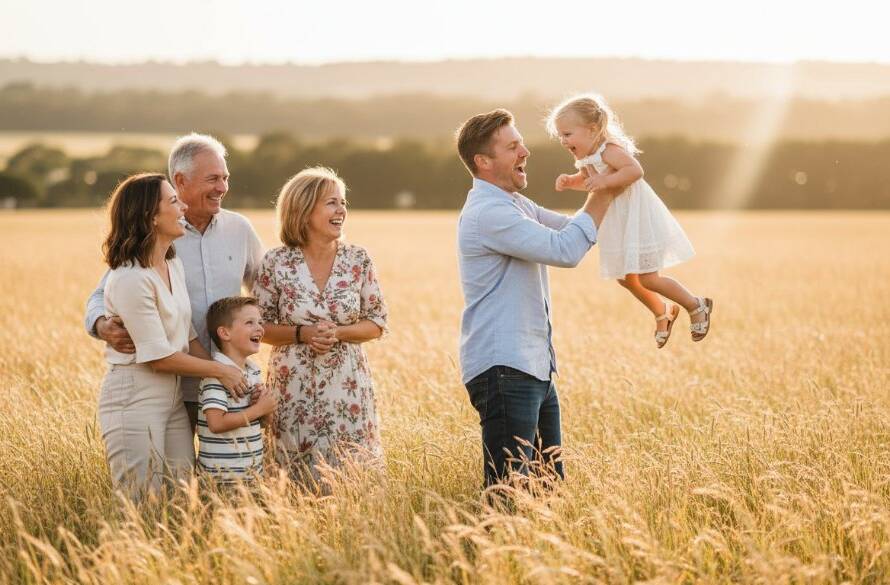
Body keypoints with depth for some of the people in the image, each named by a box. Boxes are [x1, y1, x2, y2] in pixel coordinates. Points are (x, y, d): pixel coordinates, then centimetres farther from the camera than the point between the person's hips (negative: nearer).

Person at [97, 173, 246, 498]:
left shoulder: (173, 265, 8)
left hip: (173, 398, 8)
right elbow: (159, 357, -17)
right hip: (134, 401, -8)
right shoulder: (130, 279, -20)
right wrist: (219, 370, -7)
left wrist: (230, 375, 3)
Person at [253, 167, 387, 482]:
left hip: (347, 385, 1)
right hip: (294, 387, -1)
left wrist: (338, 332, -13)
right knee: (298, 477, 4)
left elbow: (377, 322, 4)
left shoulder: (358, 260, 0)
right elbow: (257, 325, 1)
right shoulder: (276, 263, -4)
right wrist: (302, 333, -14)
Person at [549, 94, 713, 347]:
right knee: (625, 278, 17)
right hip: (619, 226, 10)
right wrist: (569, 181, 1)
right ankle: (662, 313, 38)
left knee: (648, 280, -6)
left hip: (639, 220, -10)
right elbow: (585, 180, 21)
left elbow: (635, 170, -38)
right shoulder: (585, 157, 3)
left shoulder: (609, 151, -25)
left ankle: (697, 306, 13)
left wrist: (605, 180, -43)